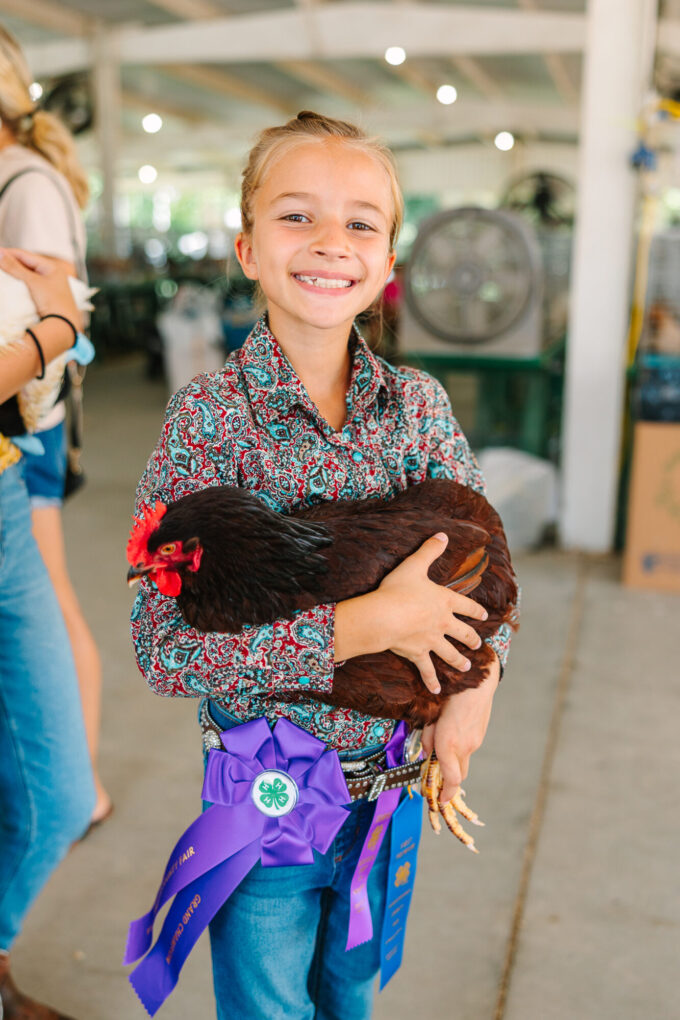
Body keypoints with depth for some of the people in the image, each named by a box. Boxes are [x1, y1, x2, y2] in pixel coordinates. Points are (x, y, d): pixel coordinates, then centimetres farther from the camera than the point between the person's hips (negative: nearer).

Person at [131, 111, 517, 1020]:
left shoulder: (418, 402, -6)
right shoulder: (209, 417, -19)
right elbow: (165, 646, -23)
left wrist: (478, 680, -13)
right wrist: (362, 624, -29)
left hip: (389, 773, 4)